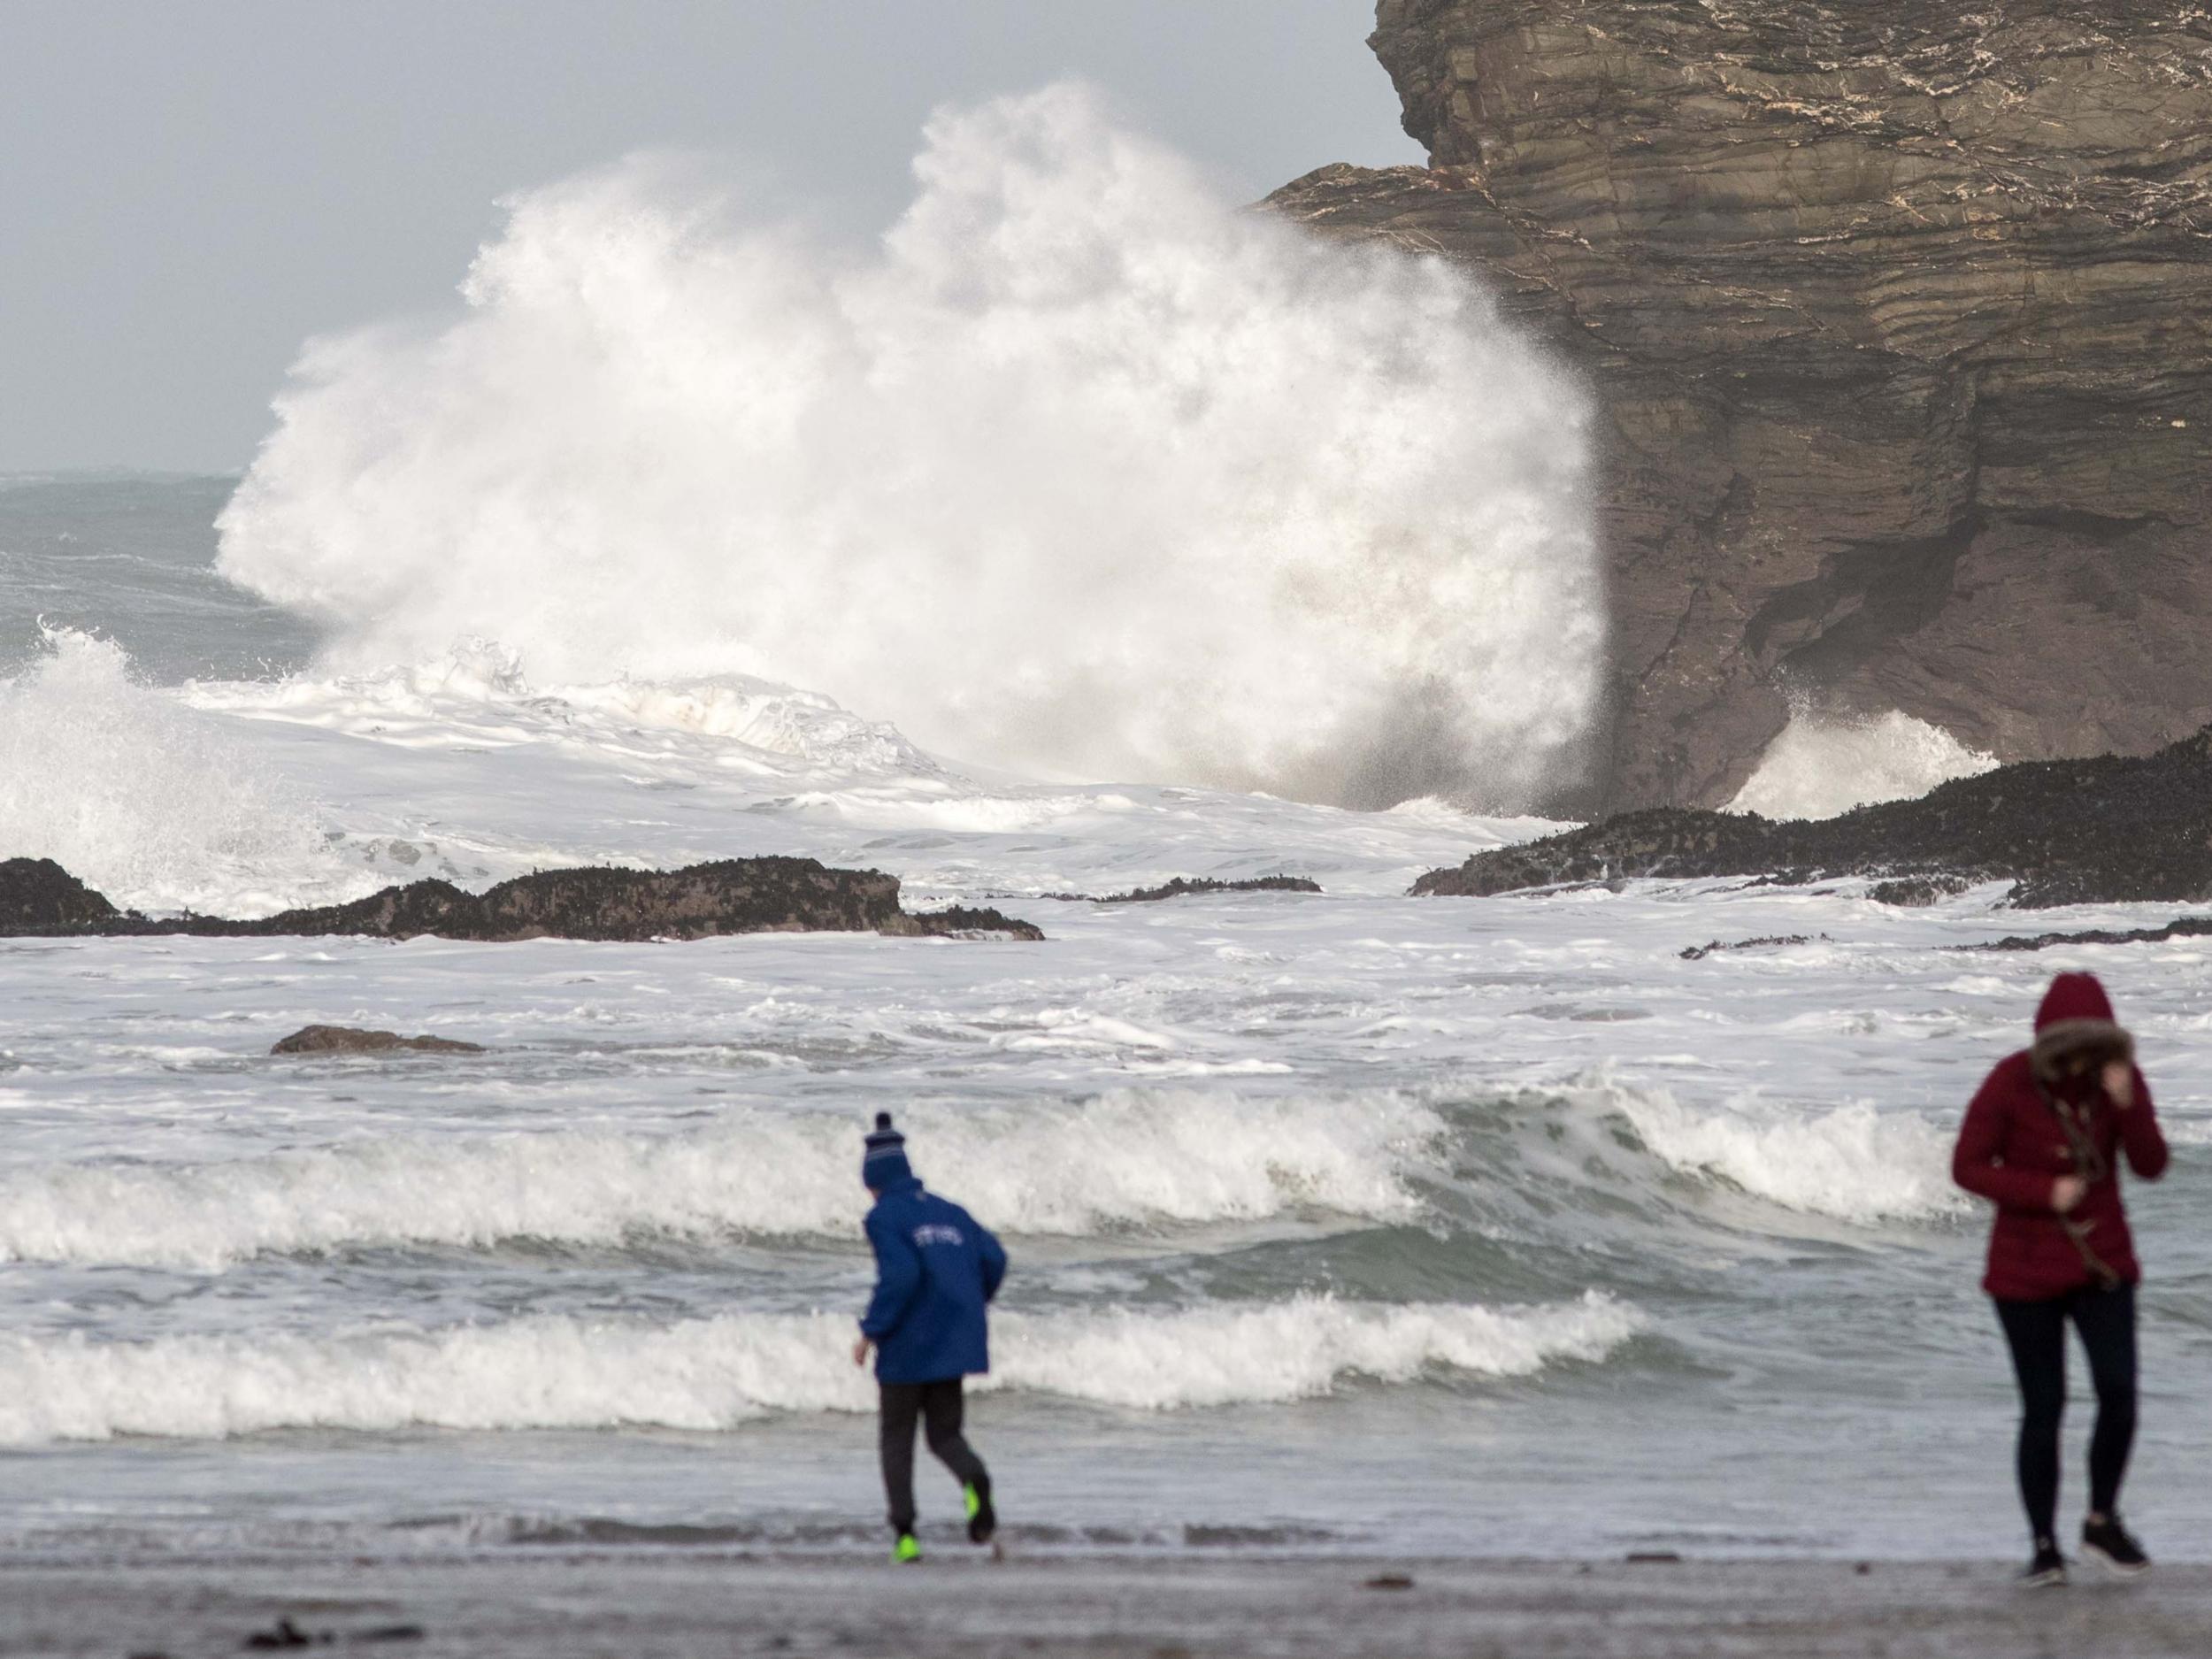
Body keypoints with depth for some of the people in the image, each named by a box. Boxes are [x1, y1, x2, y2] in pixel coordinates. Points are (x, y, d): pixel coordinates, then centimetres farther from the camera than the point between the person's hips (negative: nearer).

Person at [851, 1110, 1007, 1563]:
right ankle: (974, 1479, -24)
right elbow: (993, 1258, 5)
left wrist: (870, 1331, -13)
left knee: (897, 1438, 11)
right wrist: (973, 1306, 19)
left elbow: (899, 1275, -21)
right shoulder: (949, 1212, 12)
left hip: (908, 1344, -5)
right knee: (944, 1434, 11)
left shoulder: (883, 1217, -7)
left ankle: (904, 1534, 3)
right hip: (954, 1343, 5)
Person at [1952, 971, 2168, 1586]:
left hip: (2100, 1261, 3)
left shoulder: (2117, 1076, -6)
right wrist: (2046, 1194, -23)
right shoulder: (2010, 1083, -17)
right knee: (2043, 1409, -3)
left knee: (2119, 1393, -11)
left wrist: (2126, 1103, -27)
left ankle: (2102, 1522, 11)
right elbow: (1968, 1168, -13)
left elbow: (2151, 1165, -10)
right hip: (2027, 1268, -3)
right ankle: (2045, 1548, 12)